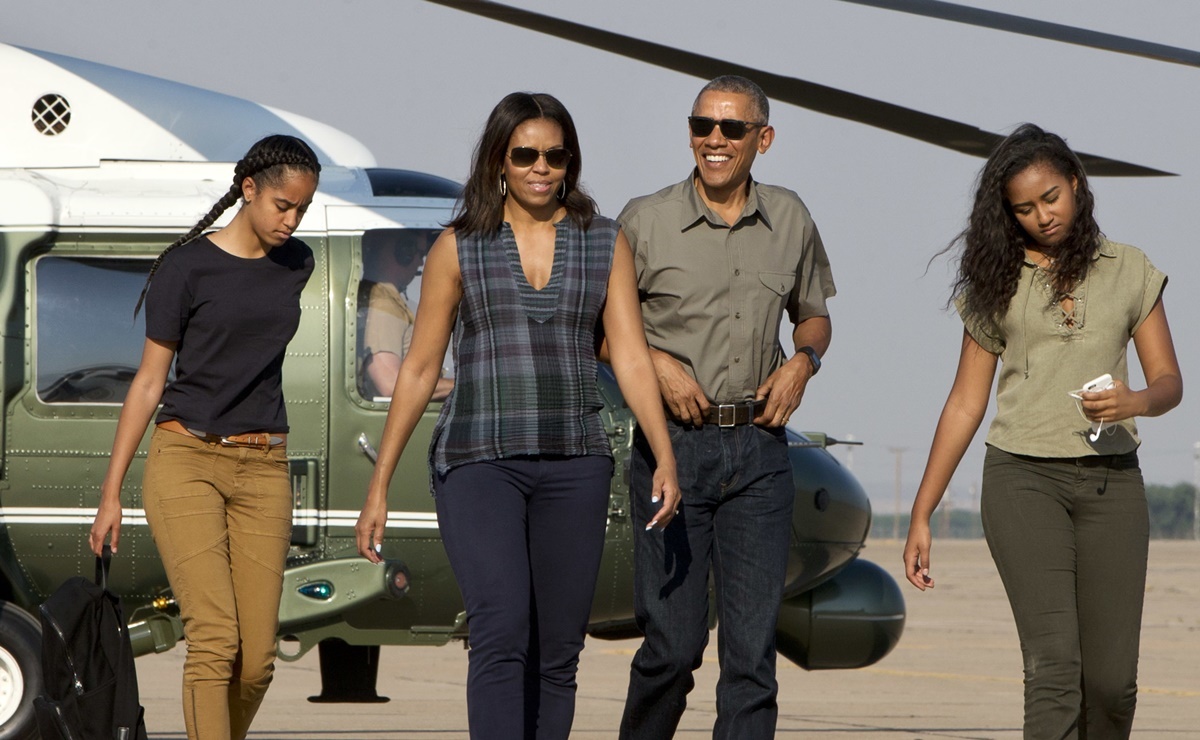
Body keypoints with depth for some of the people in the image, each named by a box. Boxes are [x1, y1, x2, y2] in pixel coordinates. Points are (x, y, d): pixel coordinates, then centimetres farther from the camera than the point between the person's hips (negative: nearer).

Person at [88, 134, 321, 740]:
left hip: (263, 468, 5)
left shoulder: (297, 265, 11)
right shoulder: (188, 266, -3)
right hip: (185, 460, -5)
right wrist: (111, 493, -1)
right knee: (215, 640, -17)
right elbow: (149, 380, -1)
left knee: (257, 659, -4)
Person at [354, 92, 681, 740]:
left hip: (574, 463, 3)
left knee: (556, 653, 3)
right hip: (479, 460, -3)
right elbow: (419, 369, 7)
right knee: (501, 632, -20)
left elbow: (630, 358, 3)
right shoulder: (459, 247, 5)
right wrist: (379, 485, 4)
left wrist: (665, 459, -11)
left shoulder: (605, 243, 9)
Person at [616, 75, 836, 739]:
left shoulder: (790, 221, 9)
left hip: (759, 445, 3)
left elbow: (813, 313, 23)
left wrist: (803, 361, 2)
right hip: (673, 445, -3)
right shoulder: (646, 221, -1)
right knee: (673, 641, -3)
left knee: (753, 644, -2)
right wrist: (656, 364, -10)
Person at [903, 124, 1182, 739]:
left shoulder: (1130, 272, 9)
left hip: (1110, 481, 2)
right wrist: (921, 514, 6)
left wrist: (1136, 402, -17)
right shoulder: (999, 283, 7)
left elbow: (1169, 381, 8)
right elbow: (965, 404, 9)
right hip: (1024, 479, -1)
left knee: (1112, 678, -2)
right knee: (1054, 665, -16)